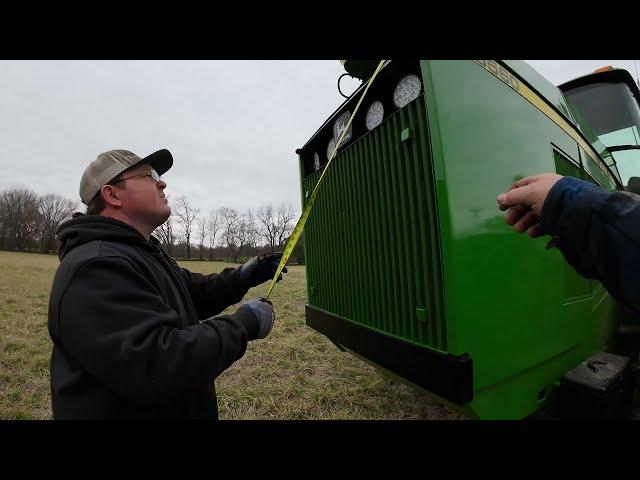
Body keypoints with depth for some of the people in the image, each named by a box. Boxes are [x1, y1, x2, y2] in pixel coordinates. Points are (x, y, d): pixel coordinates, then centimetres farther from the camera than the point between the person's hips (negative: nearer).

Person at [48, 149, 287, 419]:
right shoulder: (95, 267, -26)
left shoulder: (145, 254, 9)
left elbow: (195, 292, 13)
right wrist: (245, 324, -26)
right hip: (126, 410, -9)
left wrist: (243, 277, -5)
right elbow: (155, 367, -35)